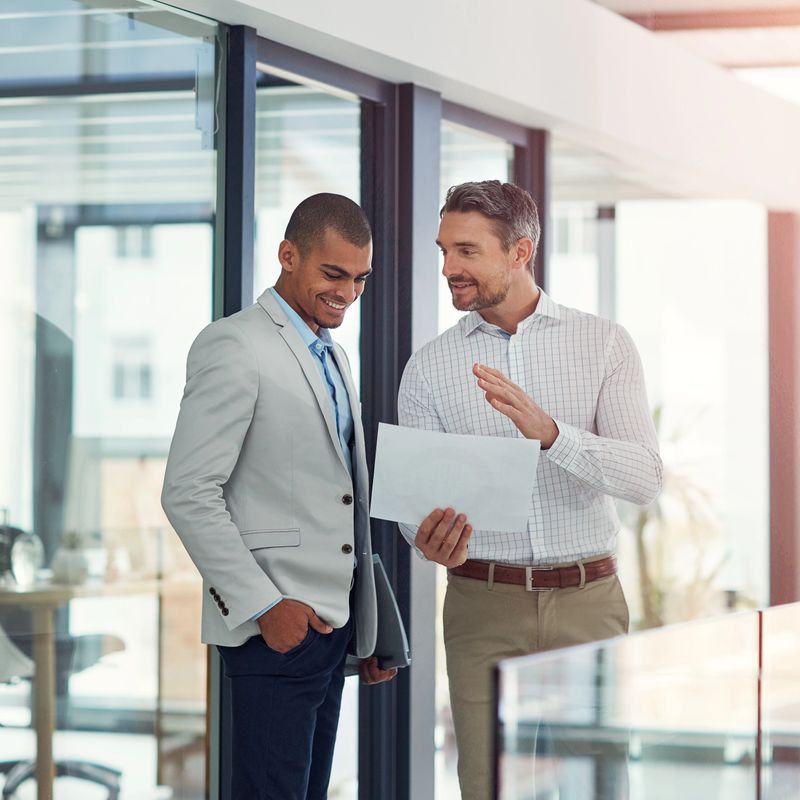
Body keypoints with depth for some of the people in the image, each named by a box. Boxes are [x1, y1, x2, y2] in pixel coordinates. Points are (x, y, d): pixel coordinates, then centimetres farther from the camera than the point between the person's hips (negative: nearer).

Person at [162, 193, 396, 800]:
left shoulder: (332, 357, 19)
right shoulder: (234, 346, -9)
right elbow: (189, 494, -15)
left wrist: (370, 632, 17)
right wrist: (264, 606, -18)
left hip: (334, 621, 9)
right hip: (277, 627, -8)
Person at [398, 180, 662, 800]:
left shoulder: (606, 344, 2)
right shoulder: (429, 367, 7)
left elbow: (645, 477, -9)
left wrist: (549, 433, -24)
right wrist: (430, 539, -19)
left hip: (589, 602, -1)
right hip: (484, 604, 1)